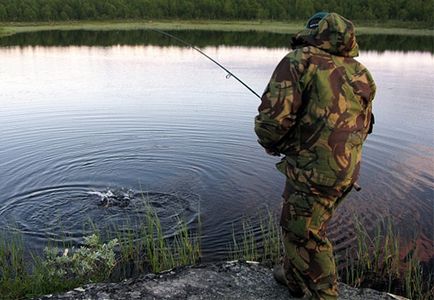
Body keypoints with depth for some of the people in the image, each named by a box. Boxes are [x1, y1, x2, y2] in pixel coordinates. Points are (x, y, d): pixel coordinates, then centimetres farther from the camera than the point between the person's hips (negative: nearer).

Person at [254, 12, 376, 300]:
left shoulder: (299, 60, -10)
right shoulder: (359, 73, 11)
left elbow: (273, 117, -20)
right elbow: (364, 125, 18)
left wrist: (272, 144, 1)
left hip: (314, 170, -8)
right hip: (347, 169, 8)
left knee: (304, 235, 8)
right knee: (297, 222, 25)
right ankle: (293, 277, 44)